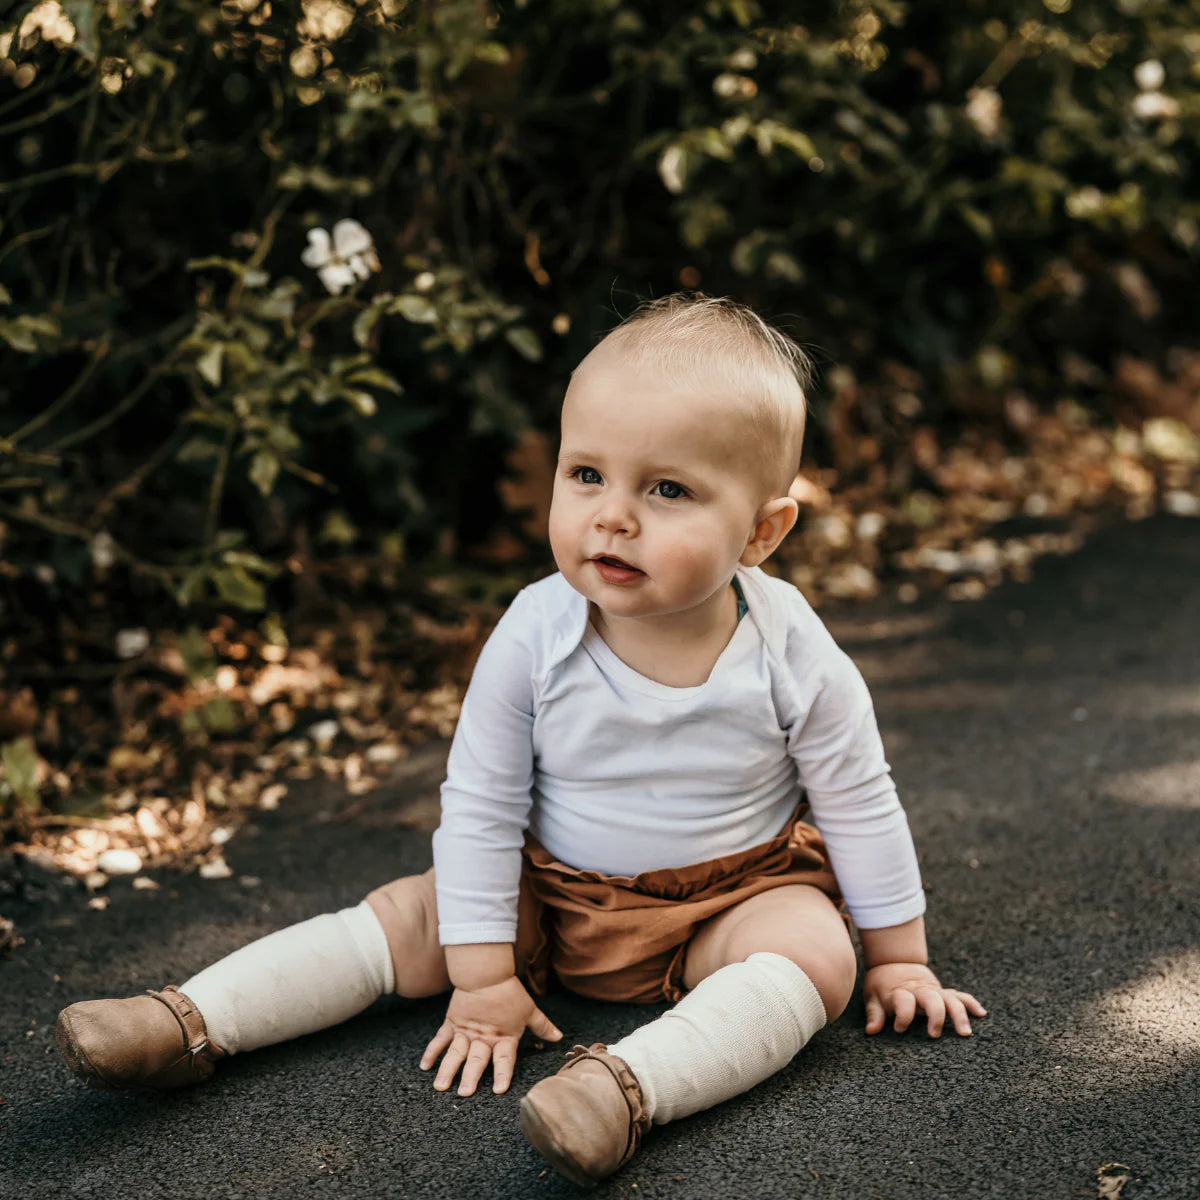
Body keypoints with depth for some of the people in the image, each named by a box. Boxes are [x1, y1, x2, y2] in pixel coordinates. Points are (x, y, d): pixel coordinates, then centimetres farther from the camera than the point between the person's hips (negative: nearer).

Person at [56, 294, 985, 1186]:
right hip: (558, 895, 2)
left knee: (816, 951, -29)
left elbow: (860, 805, -7)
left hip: (735, 896, -1)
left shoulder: (791, 656, -21)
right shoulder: (534, 637, -20)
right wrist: (482, 978, -10)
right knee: (411, 914, -10)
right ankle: (191, 1023, -11)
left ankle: (627, 1084, -47)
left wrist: (898, 956, 0)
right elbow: (479, 808, -12)